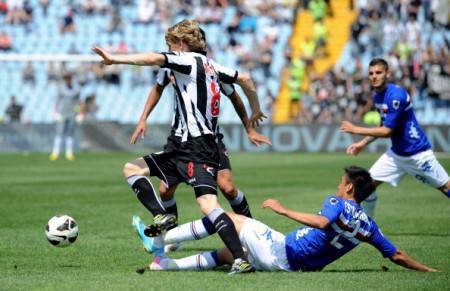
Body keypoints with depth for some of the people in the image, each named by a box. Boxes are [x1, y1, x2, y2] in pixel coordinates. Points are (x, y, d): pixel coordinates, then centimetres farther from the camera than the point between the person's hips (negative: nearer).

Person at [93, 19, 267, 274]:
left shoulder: (188, 60, -5)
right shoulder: (210, 65, 20)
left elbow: (154, 59, -20)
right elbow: (245, 79, 27)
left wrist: (114, 59, -21)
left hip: (198, 147, -9)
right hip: (185, 148, 9)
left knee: (208, 204, -20)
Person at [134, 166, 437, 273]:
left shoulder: (338, 203, -13)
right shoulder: (368, 225, 6)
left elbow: (321, 222, -36)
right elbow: (398, 255, 6)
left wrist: (284, 210, -33)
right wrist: (428, 270, 17)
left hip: (279, 250, -7)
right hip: (294, 267, 7)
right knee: (226, 254, 24)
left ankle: (159, 239, 6)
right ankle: (165, 263, 27)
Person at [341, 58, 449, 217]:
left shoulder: (396, 95, -24)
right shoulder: (377, 96, 3)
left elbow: (387, 131, -22)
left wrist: (356, 130, -16)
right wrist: (363, 143, 10)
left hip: (417, 153, -8)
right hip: (396, 153, 8)